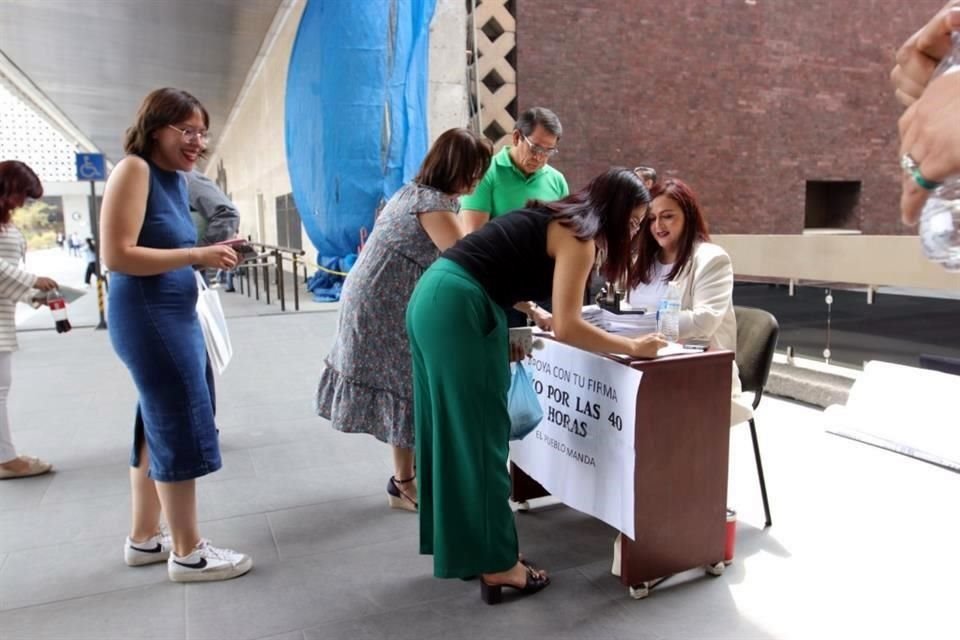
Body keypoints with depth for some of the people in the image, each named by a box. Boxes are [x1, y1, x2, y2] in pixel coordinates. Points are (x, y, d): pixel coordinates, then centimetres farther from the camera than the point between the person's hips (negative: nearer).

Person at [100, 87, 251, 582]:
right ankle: (187, 553, 11)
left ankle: (143, 539, 29)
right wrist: (197, 256, -21)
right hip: (147, 316, -9)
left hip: (175, 313, 9)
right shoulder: (134, 170, -13)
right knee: (181, 428, -3)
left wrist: (209, 257, 7)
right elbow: (117, 255, -20)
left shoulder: (176, 179, 13)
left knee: (160, 425, 15)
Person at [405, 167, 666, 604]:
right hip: (459, 309, -9)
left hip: (433, 297, 9)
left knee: (451, 431, 16)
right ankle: (496, 565, 12)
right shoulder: (578, 237, -5)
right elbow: (567, 329, -12)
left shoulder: (553, 218, 21)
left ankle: (455, 542, 29)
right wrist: (633, 347, -2)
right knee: (479, 436, -1)